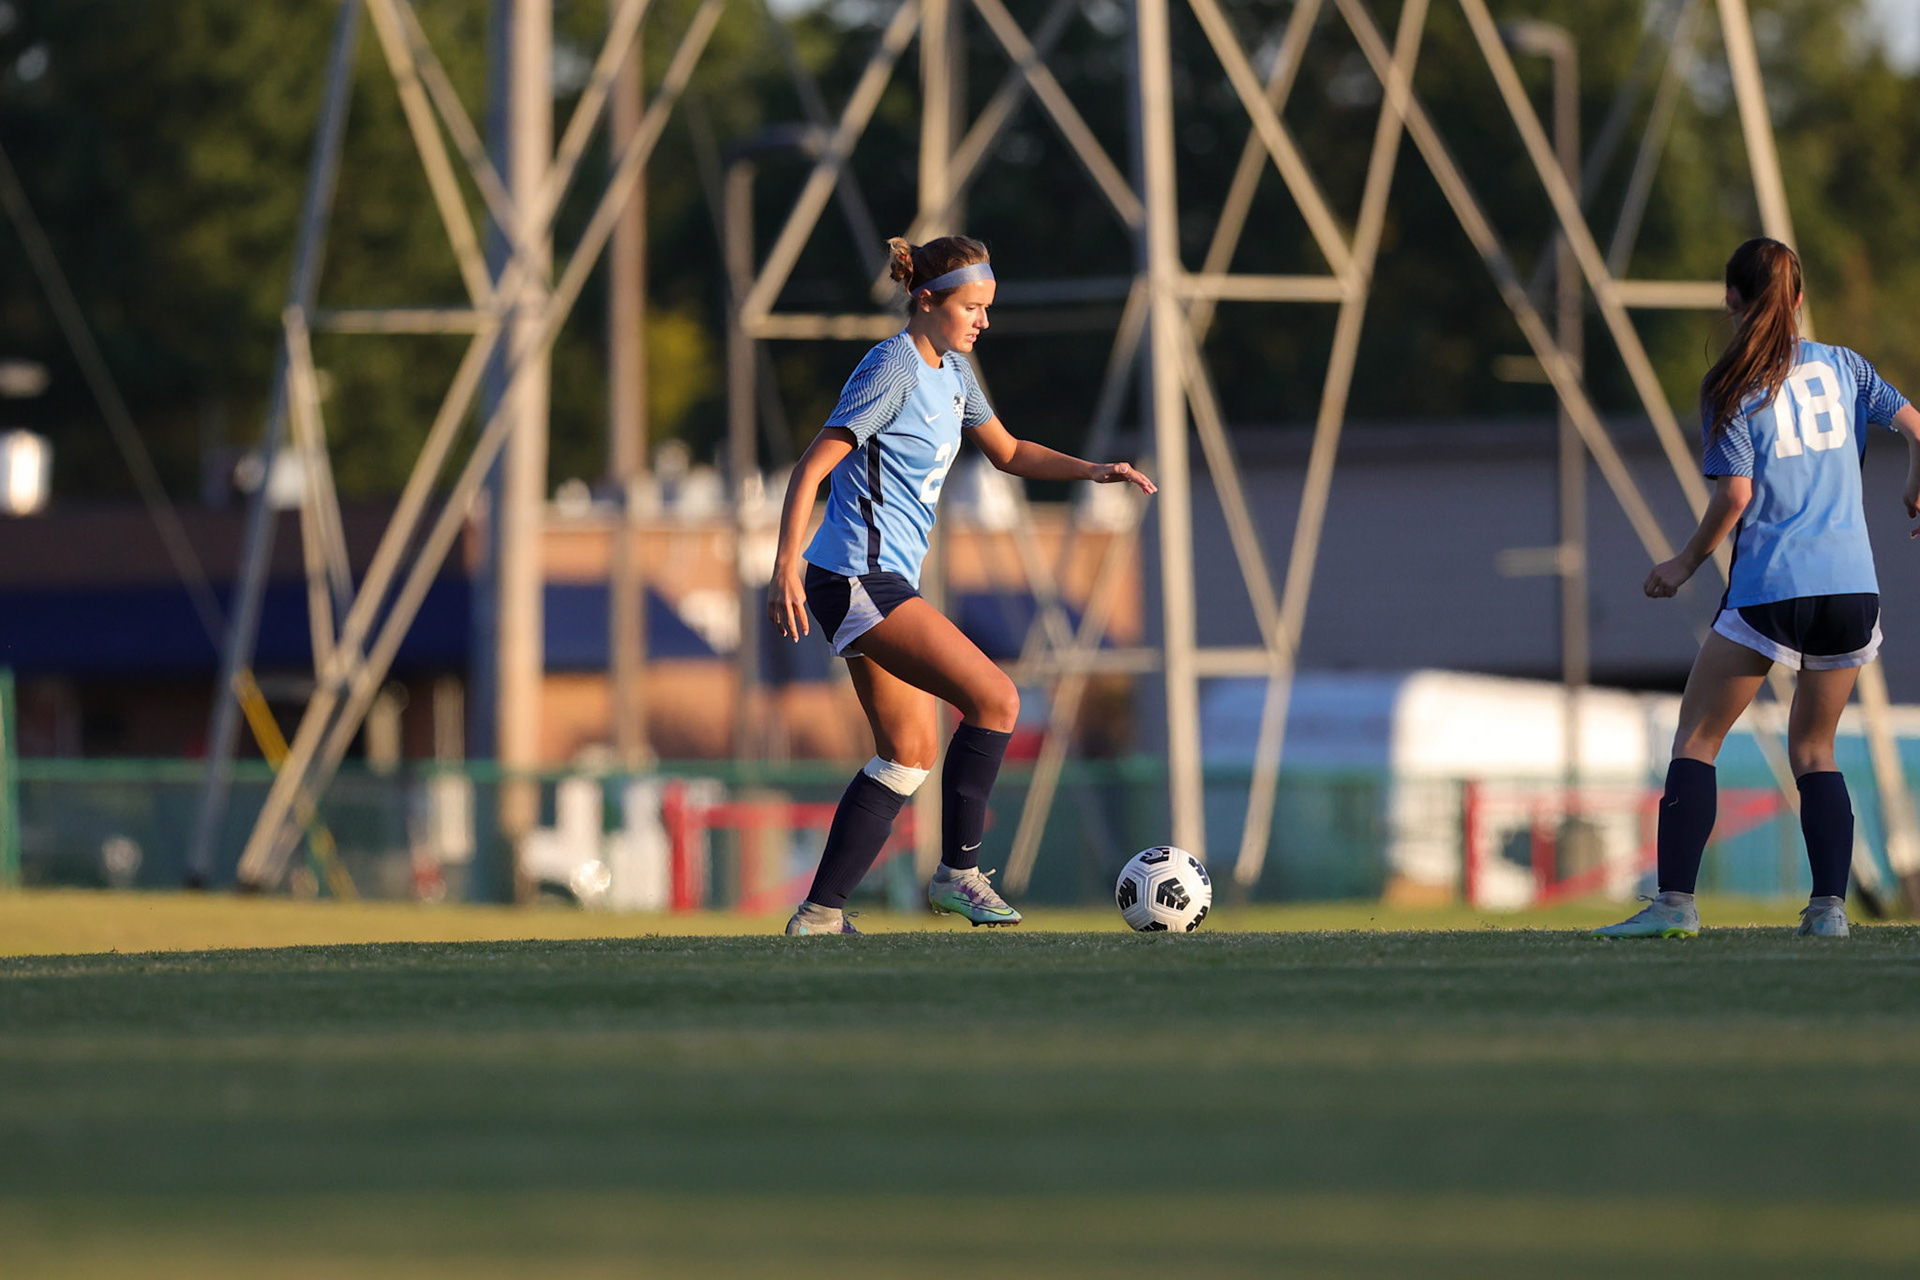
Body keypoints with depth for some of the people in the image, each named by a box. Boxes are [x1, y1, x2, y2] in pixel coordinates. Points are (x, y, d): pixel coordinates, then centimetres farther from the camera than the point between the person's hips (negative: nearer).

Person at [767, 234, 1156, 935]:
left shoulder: (952, 372, 14)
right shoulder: (894, 369, -14)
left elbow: (1009, 452, 28)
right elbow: (811, 467, -16)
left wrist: (1094, 471, 13)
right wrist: (786, 568, -23)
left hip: (883, 582, 10)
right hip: (856, 577, -10)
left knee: (910, 753, 9)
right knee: (995, 698, -15)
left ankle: (819, 915, 9)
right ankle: (959, 872, -7)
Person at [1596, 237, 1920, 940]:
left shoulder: (1729, 388, -1)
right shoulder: (1841, 367, 10)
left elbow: (1736, 493, -9)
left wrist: (1687, 564, 5)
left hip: (1769, 588, -4)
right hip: (1852, 585, 4)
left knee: (1696, 740, 4)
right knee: (1814, 750, 15)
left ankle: (1675, 902, -8)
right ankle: (1829, 905, 1)